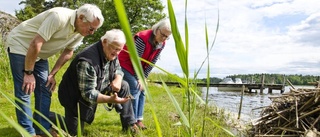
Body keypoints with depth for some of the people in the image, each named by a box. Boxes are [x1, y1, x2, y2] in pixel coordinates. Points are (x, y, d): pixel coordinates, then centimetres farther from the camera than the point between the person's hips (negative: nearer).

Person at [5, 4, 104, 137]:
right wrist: (29, 73, -23)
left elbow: (68, 53, 4)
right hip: (20, 45, -7)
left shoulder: (80, 32, -8)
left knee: (45, 89, 4)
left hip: (39, 54, 7)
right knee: (24, 91, -8)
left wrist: (52, 74, 1)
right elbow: (35, 44, -31)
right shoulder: (59, 17, -33)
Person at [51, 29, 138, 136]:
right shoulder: (88, 61, -35)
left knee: (124, 86, -5)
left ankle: (129, 124, 4)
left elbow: (117, 69, 7)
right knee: (73, 132, -5)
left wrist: (117, 80, -17)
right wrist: (110, 99, -46)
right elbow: (88, 94, -34)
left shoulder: (111, 54, -10)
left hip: (97, 88, 8)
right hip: (76, 95, -8)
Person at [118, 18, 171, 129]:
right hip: (126, 63, -7)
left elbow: (152, 62, -5)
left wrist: (144, 77, -9)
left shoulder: (161, 44, -9)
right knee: (135, 88, -18)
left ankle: (139, 119, 7)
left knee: (141, 90, 2)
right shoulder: (143, 38, -30)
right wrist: (138, 78, -21)